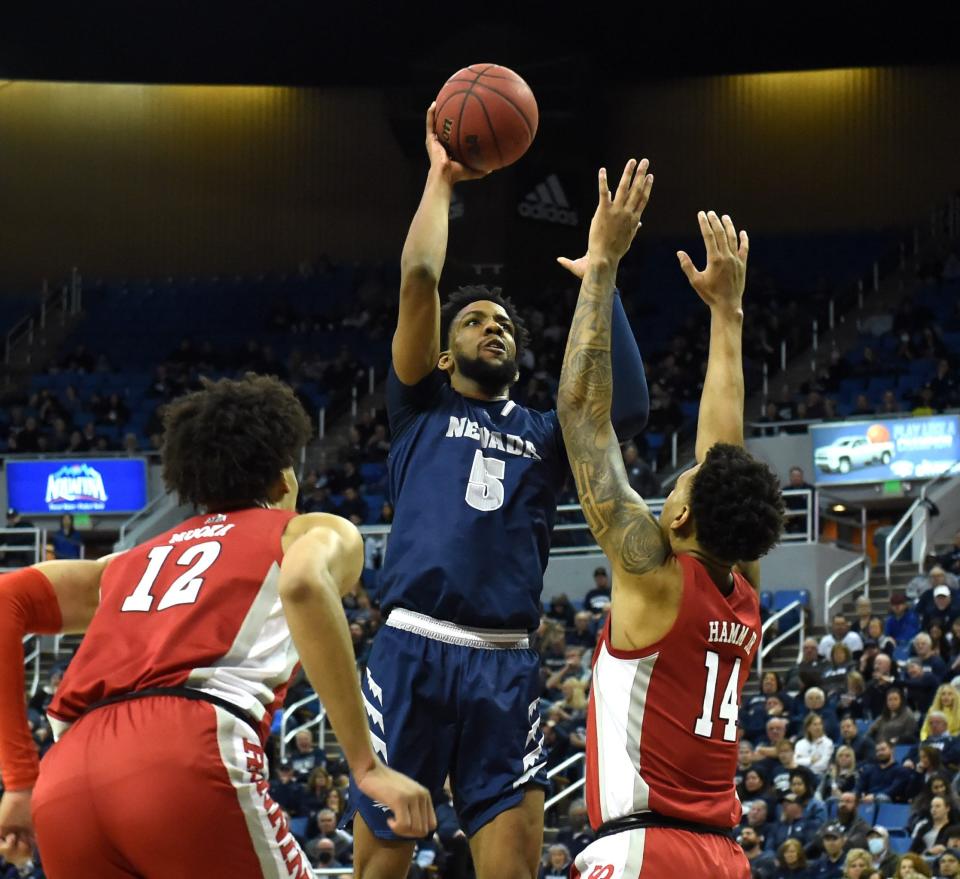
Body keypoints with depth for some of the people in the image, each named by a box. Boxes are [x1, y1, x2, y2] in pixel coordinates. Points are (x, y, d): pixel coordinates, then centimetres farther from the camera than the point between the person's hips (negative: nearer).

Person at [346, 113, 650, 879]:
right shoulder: (422, 408, 14)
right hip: (413, 652, -2)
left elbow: (628, 410, 1)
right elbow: (419, 277, 3)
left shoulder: (543, 434, 20)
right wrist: (441, 177, 11)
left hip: (505, 667, 2)